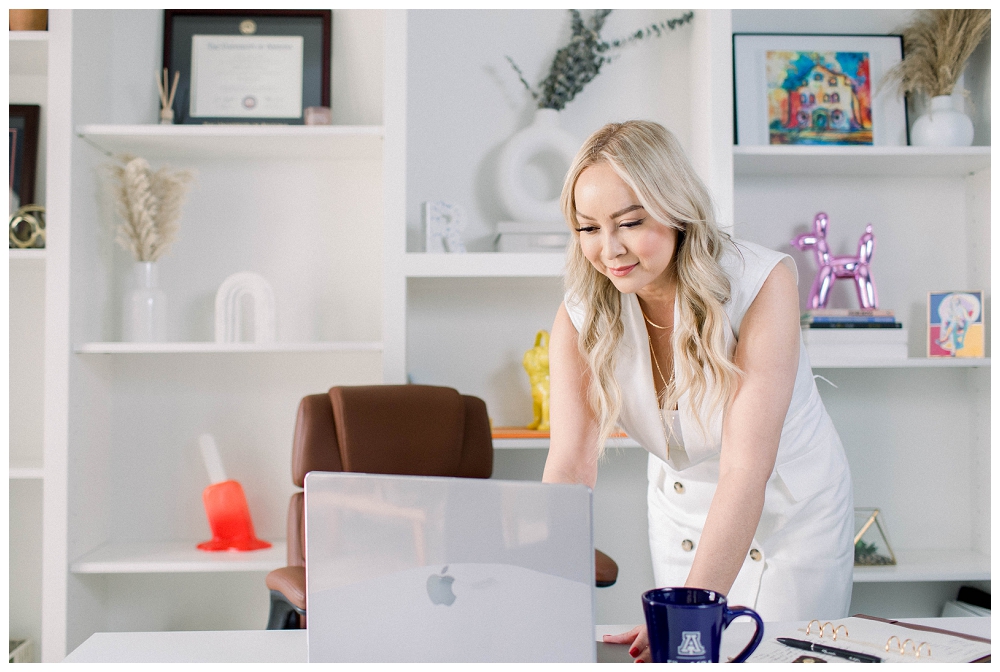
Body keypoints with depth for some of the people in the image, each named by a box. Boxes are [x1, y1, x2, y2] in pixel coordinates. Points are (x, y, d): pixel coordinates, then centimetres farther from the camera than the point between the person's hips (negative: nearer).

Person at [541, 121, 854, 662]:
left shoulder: (762, 281, -29)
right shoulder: (579, 318, -17)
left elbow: (746, 466, -35)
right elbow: (570, 464, -27)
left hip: (791, 509, -2)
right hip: (681, 506, 3)